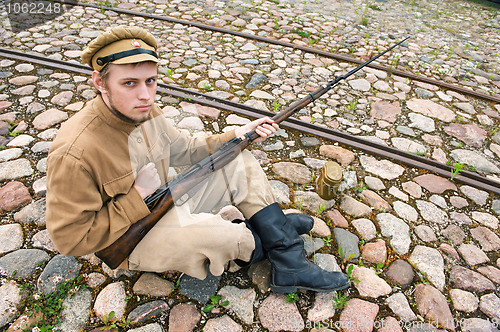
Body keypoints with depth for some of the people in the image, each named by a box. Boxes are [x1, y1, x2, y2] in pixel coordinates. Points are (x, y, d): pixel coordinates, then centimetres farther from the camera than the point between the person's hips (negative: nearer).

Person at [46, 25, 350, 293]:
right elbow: (71, 238, -23)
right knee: (214, 232, -36)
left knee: (240, 164, -4)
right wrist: (138, 195, -27)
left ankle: (291, 267, -3)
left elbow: (186, 149, 5)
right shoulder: (74, 154, -30)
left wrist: (238, 135, -7)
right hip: (130, 240, -7)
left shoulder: (145, 111, -8)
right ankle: (253, 244, 4)